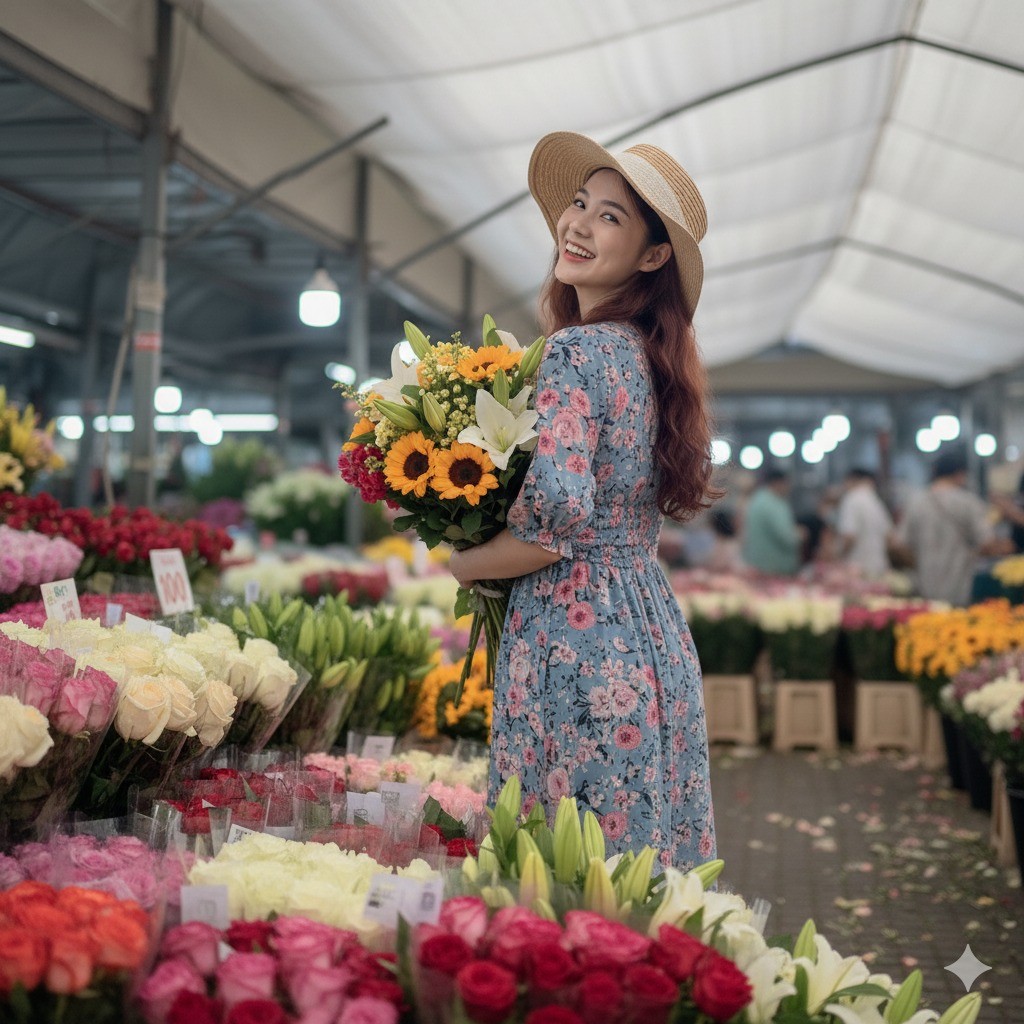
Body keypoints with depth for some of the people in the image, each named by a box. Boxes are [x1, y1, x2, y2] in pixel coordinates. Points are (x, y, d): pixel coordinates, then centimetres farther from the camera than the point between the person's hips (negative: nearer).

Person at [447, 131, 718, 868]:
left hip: (579, 647, -9)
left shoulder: (577, 351, -15)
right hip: (654, 638, 9)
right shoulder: (648, 355, 12)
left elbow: (558, 516, -25)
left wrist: (464, 564, -7)